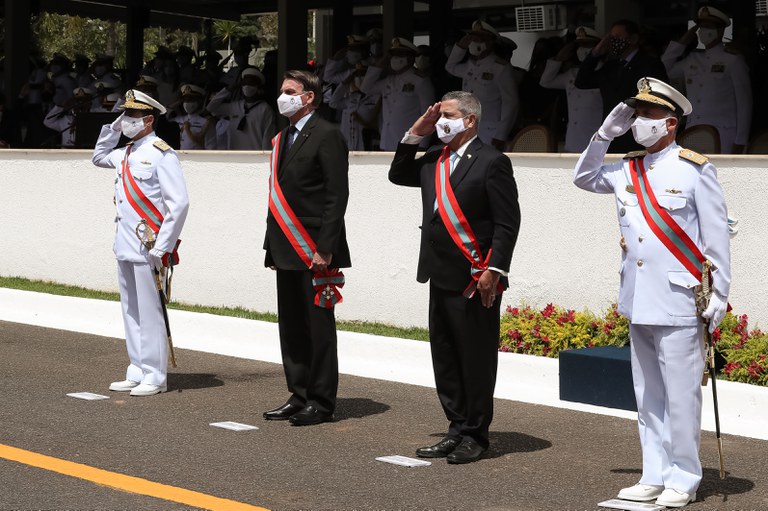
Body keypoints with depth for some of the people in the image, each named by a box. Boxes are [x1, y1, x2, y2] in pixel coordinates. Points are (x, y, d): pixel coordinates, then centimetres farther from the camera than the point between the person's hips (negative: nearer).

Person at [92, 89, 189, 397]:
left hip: (148, 248, -8)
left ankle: (155, 377, 3)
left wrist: (162, 247, -17)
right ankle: (137, 372, 20)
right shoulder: (125, 154, 15)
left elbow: (179, 203, -14)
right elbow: (98, 158, 37)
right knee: (131, 311, 12)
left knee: (149, 313, -4)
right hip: (125, 245, 8)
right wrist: (112, 130, 19)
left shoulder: (161, 154, -9)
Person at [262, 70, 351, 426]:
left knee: (318, 327, -2)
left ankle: (321, 403, 4)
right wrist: (273, 246, 14)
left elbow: (337, 196, -15)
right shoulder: (282, 138, 17)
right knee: (291, 327, 12)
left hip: (314, 251, -9)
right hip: (287, 250, 9)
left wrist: (324, 249, -19)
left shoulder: (326, 136, -10)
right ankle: (299, 396, 20)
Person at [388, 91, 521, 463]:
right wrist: (415, 135, 11)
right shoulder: (434, 161, 13)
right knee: (445, 359, 12)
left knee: (476, 360, 1)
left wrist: (494, 271, -19)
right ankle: (457, 429, 22)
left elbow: (507, 223, -12)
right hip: (440, 276, 8)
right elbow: (398, 175, 25)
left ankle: (475, 435, 10)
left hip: (475, 281, -8)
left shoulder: (491, 163, -9)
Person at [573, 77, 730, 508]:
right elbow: (584, 177, 27)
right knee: (648, 396, 12)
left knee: (680, 396, -2)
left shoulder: (695, 169, -6)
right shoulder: (628, 170, 11)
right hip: (637, 304, 6)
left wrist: (719, 294, -8)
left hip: (678, 305, -6)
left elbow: (717, 237, -5)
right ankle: (655, 476, 20)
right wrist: (606, 134, 12)